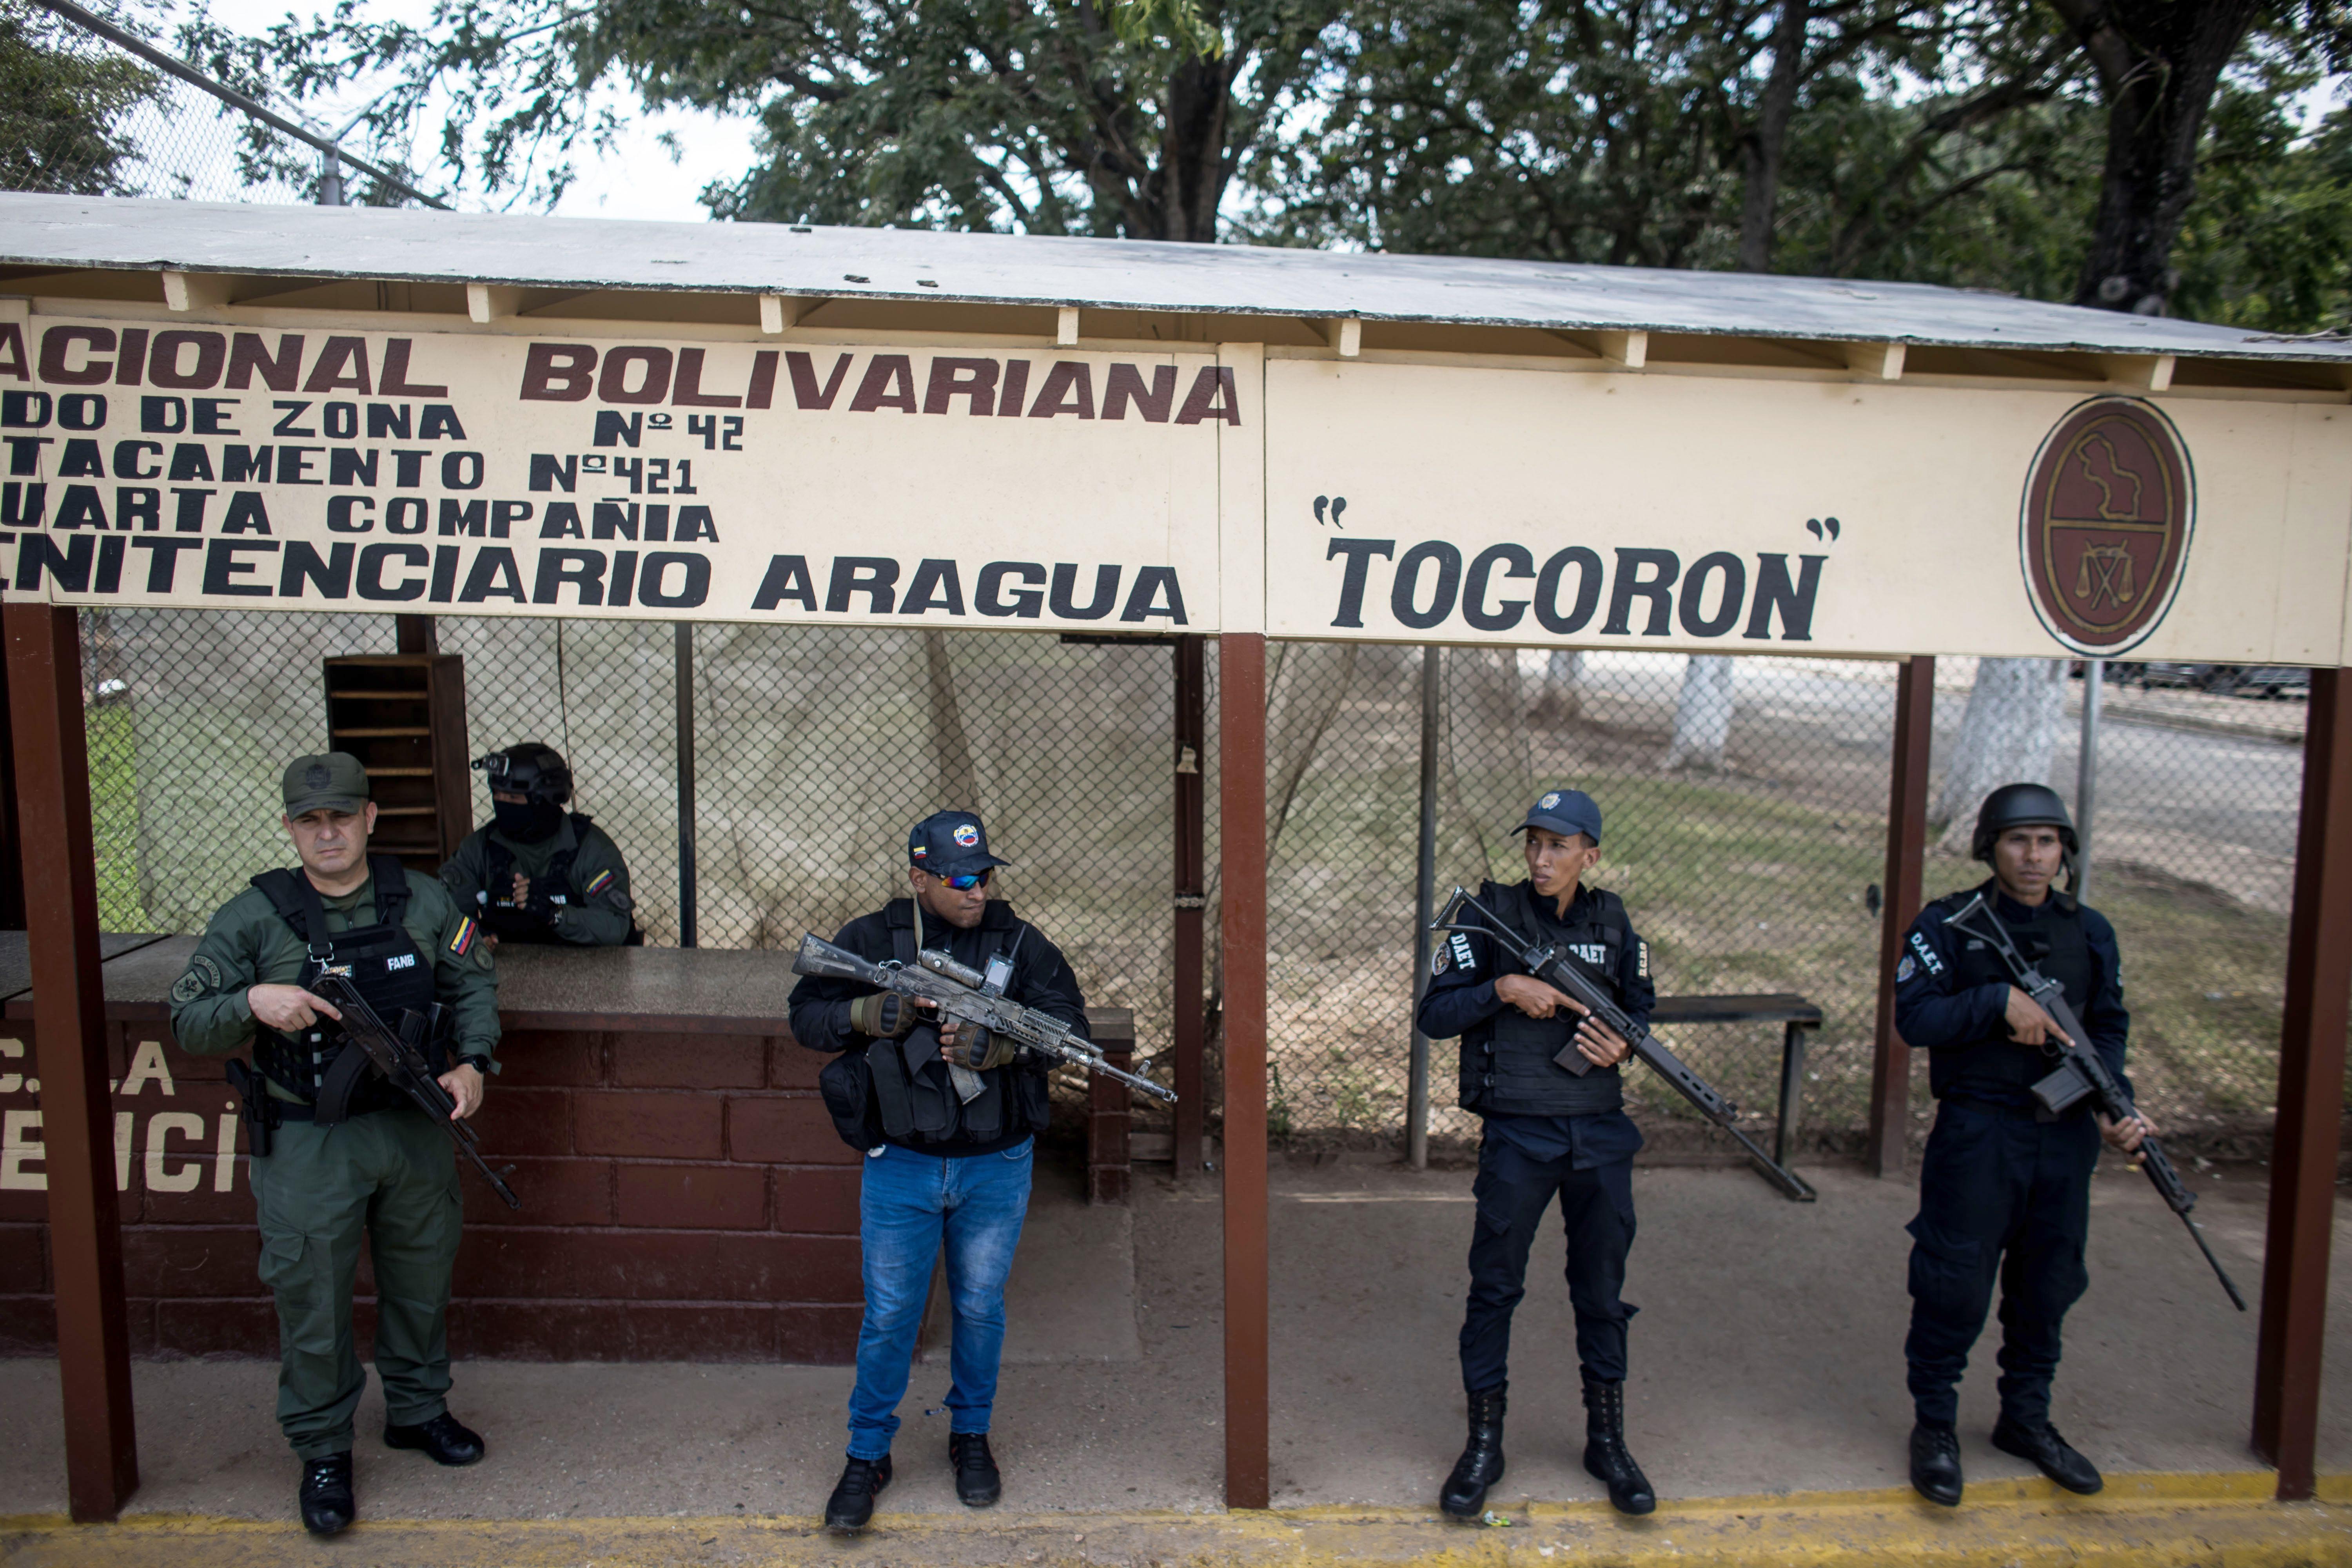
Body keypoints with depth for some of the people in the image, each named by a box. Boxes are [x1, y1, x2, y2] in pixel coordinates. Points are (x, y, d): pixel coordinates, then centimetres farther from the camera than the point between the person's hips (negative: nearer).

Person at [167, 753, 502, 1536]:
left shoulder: (424, 901, -1)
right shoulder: (254, 918, -7)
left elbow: (474, 980, 8)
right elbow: (189, 1023, -5)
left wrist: (471, 1062, -6)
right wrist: (253, 1002, -25)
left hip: (414, 1128, 3)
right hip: (307, 1144, -2)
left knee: (421, 1280, 17)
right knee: (311, 1299, 5)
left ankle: (419, 1408, 39)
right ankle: (322, 1450, 24)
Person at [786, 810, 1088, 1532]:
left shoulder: (1019, 942, -4)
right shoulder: (871, 940, -5)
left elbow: (1069, 1021, -9)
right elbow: (805, 1016, -2)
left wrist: (995, 1045, -26)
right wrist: (873, 1014, -21)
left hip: (996, 1170, 1)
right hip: (902, 1168, -1)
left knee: (981, 1310, 14)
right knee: (889, 1315, 6)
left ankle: (971, 1436, 36)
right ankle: (868, 1454, 25)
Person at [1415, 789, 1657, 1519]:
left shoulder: (1613, 923, 4)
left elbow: (1641, 1006, 16)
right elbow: (1434, 1013, -7)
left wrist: (1624, 1043, -5)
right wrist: (1505, 987, -21)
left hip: (1601, 1135, 3)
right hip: (1517, 1136, -3)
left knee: (1603, 1288, 13)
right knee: (1494, 1286, 5)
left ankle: (1607, 1439, 30)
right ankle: (1484, 1442, 20)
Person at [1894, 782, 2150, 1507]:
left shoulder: (2090, 931, 7)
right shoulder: (1948, 924, -6)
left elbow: (2108, 1027, 8)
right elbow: (1914, 1017, -13)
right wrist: (2000, 1001, -23)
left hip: (2065, 1135, 5)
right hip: (1977, 1132, -4)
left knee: (2047, 1283, 14)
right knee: (1956, 1283, 0)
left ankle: (2026, 1418, 32)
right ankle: (1935, 1424, 16)